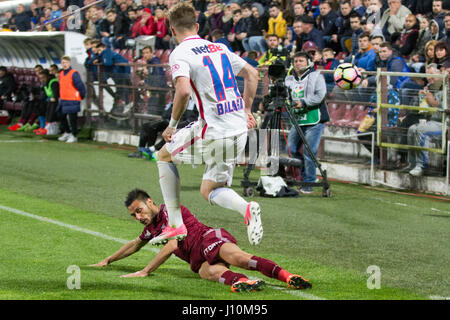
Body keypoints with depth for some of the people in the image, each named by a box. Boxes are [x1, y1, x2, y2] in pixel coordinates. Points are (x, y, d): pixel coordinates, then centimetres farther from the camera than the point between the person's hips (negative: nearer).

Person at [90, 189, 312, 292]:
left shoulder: (169, 211, 1)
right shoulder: (152, 228, 30)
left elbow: (172, 246, -8)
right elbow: (135, 245, 50)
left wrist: (145, 271, -5)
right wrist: (107, 261, 57)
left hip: (210, 238, -7)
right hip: (199, 261, 7)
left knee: (236, 258, -39)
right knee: (210, 271, -33)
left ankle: (287, 277, -59)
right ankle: (238, 281, -65)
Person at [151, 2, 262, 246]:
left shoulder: (179, 54, -7)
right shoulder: (219, 48, 15)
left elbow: (183, 90, -22)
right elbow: (252, 74, 23)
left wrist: (172, 125, -9)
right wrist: (246, 110, 28)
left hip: (213, 132, -6)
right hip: (239, 130, 6)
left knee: (164, 156, 21)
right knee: (209, 191, 17)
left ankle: (175, 225, 15)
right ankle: (246, 208, -14)